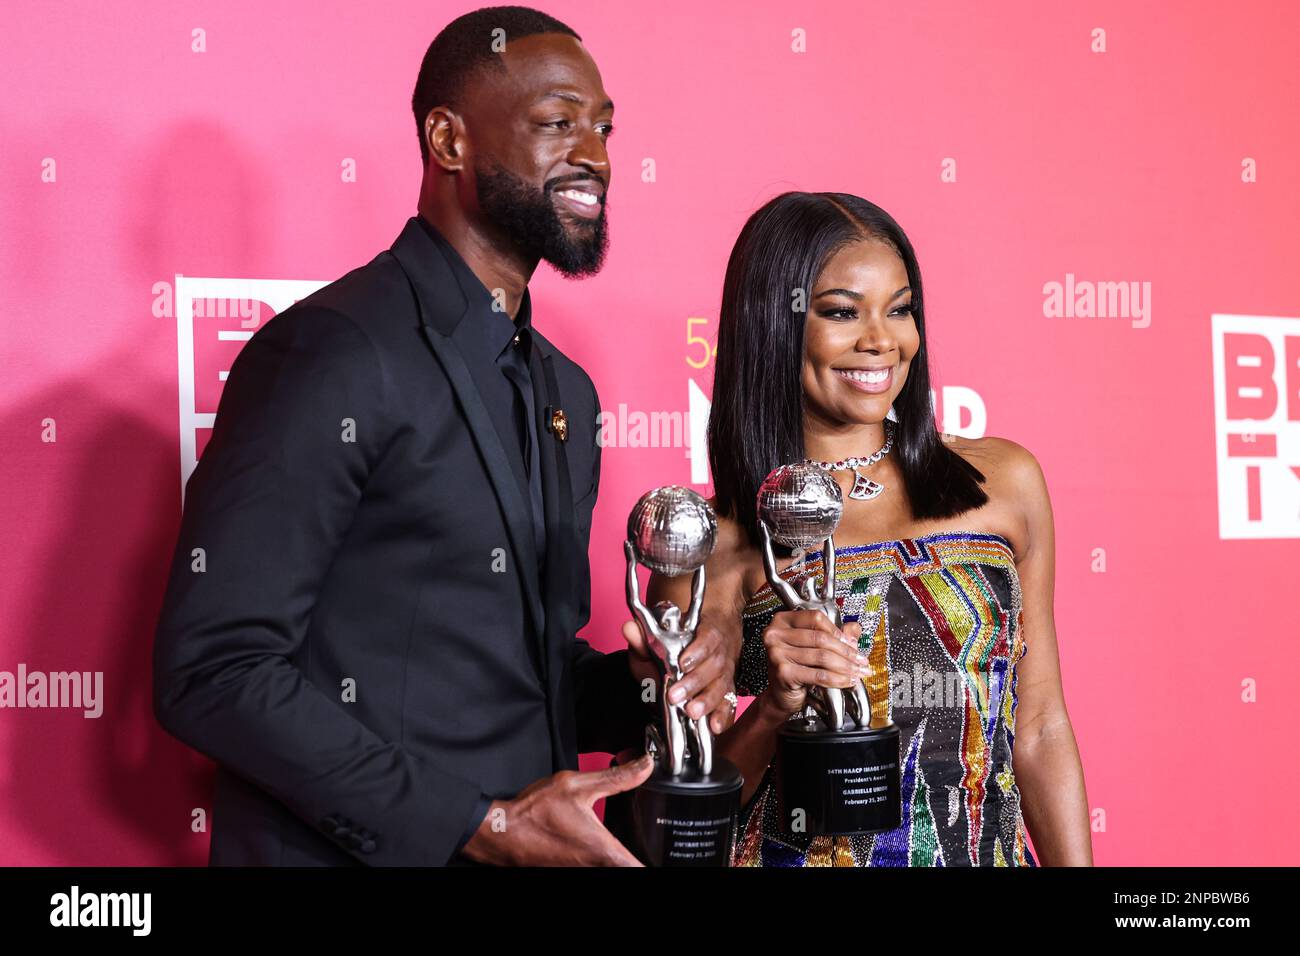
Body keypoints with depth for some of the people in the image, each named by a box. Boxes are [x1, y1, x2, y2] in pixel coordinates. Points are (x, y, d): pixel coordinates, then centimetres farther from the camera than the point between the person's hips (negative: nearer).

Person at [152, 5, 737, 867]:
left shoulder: (567, 391, 9)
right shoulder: (335, 353, -16)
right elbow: (212, 669, -21)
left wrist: (636, 685, -5)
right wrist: (479, 824, -22)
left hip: (526, 844, 8)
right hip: (353, 851, -7)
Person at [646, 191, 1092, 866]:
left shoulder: (1004, 481, -2)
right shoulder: (712, 544, -11)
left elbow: (1040, 733, 4)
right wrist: (774, 709, -22)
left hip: (991, 852, 3)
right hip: (801, 856, -2)